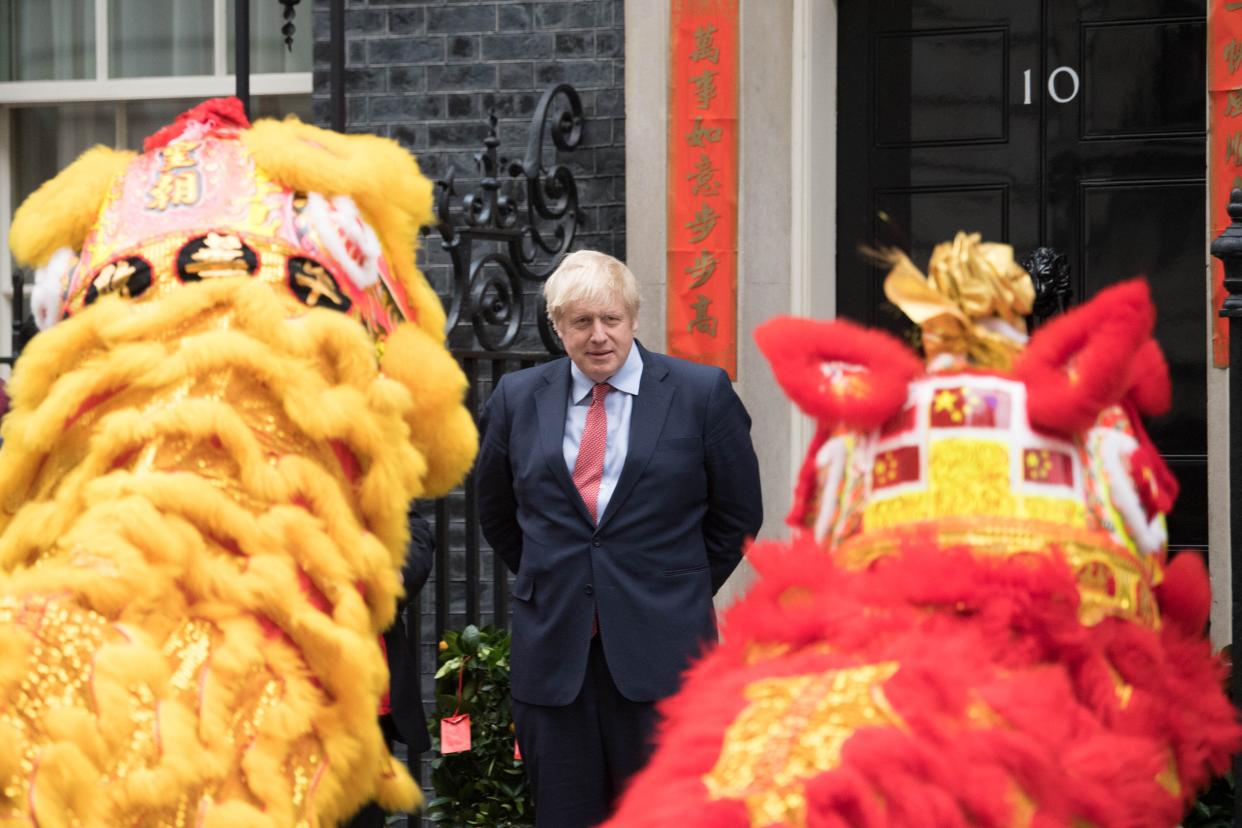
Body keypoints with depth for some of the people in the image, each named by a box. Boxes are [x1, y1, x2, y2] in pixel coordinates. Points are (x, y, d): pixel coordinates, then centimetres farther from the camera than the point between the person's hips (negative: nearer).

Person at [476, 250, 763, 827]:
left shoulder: (702, 394, 0)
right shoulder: (517, 399, 8)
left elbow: (738, 515, 8)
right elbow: (496, 514, 21)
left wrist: (681, 591, 8)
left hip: (660, 647, -2)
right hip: (553, 649, 3)